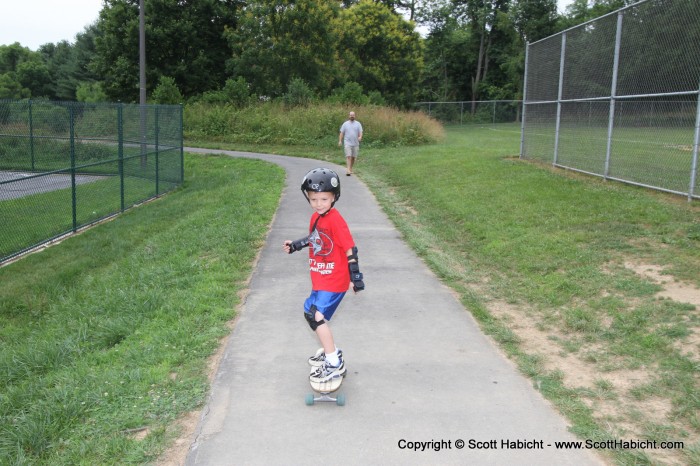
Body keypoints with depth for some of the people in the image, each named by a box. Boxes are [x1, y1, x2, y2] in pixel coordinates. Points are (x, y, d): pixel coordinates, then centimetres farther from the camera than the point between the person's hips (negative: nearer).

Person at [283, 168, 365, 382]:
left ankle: (334, 364, -5)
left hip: (334, 281, -9)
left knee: (316, 315, -16)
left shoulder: (336, 220, -21)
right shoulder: (316, 217, 3)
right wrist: (295, 245, 21)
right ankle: (330, 350, 42)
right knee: (312, 312, 21)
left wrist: (355, 276, -18)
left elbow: (350, 248, -19)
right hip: (320, 280, 9)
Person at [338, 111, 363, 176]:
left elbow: (360, 132, -1)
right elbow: (342, 133, 6)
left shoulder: (358, 124, 7)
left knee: (353, 157, 8)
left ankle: (351, 168, 26)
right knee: (348, 156, -13)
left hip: (355, 143, 2)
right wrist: (340, 141, -3)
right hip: (348, 143, -2)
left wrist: (360, 137, -22)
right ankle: (348, 170, -20)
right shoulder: (345, 124, 6)